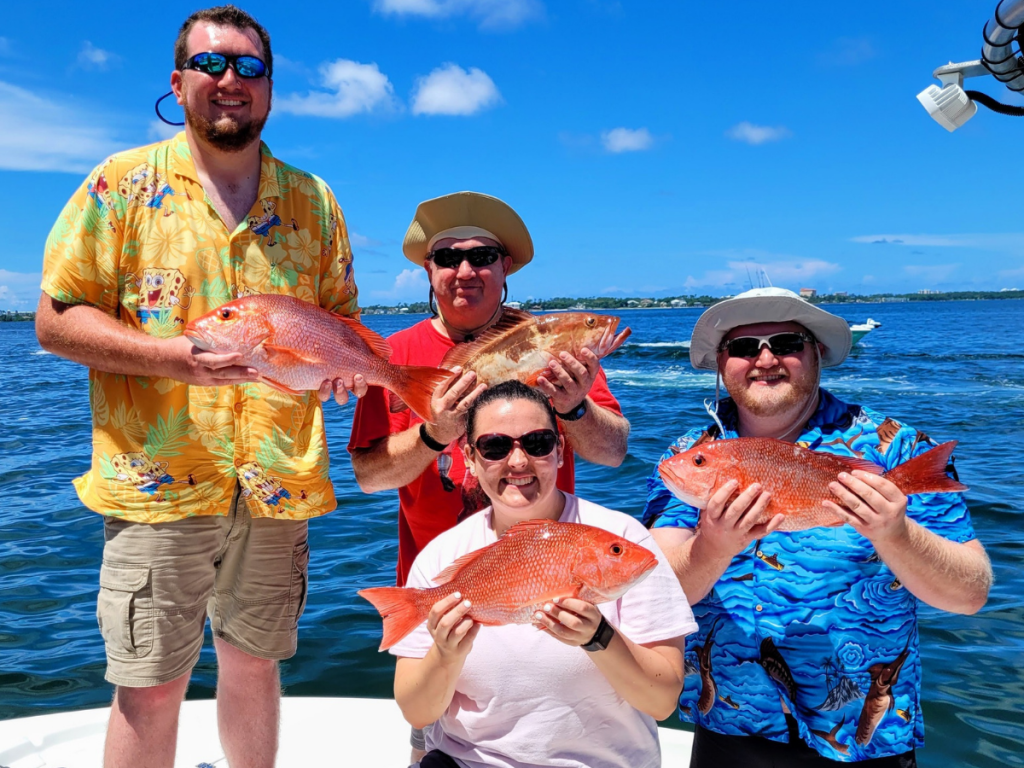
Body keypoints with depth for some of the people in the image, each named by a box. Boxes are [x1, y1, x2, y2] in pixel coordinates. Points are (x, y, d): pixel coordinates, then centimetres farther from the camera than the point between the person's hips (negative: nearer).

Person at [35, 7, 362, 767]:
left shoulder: (314, 200, 9)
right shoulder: (123, 183, 1)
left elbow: (343, 314, 16)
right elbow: (56, 319, -2)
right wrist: (170, 356, -18)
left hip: (279, 481, 3)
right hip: (158, 479, -2)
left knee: (254, 664, 18)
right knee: (149, 686, 5)